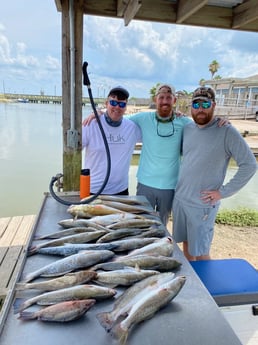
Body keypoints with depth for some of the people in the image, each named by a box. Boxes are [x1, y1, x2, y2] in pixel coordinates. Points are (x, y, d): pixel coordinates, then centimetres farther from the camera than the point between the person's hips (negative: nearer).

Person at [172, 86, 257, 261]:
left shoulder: (227, 131, -13)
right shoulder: (187, 128, 4)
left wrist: (223, 192, -14)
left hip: (202, 205, -5)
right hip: (179, 199, 5)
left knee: (200, 252, 5)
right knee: (186, 243, 19)